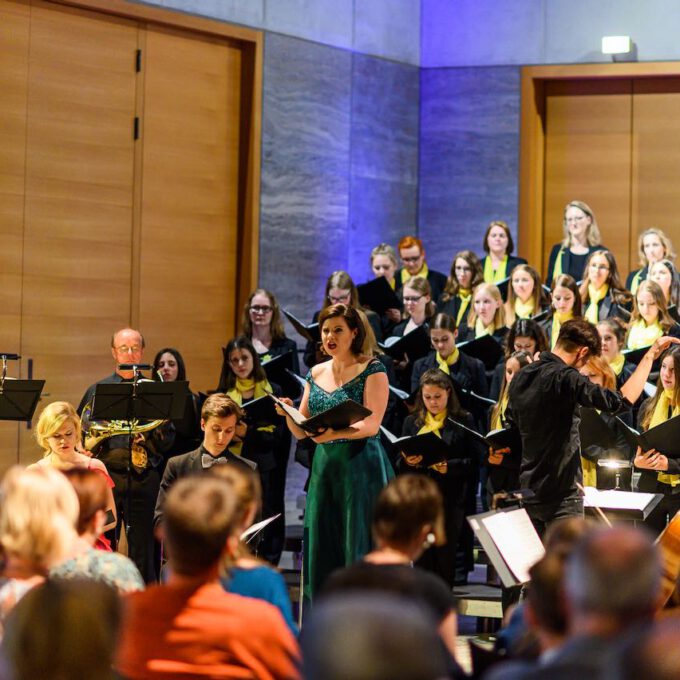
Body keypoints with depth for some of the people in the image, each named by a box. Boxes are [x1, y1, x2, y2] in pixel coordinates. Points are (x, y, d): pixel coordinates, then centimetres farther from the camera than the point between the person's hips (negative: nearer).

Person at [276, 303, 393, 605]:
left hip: (361, 467, -6)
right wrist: (288, 413, -9)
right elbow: (301, 432, 12)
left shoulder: (372, 370, -3)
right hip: (324, 466, 6)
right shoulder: (316, 374, 13)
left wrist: (335, 433, -31)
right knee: (321, 550, 4)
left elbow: (371, 424, -14)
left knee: (360, 548, -6)